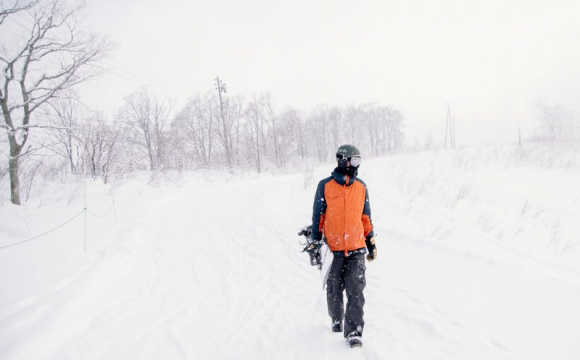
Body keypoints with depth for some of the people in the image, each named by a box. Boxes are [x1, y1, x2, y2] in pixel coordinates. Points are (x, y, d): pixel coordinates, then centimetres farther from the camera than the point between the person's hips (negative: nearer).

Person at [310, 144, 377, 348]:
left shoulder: (361, 187, 5)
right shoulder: (325, 186, -5)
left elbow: (366, 217, 14)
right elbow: (318, 216, 1)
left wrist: (371, 242, 14)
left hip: (356, 250, 2)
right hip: (333, 249, -1)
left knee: (356, 291, -6)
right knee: (334, 290, 12)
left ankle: (353, 332, 0)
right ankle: (336, 319, 37)